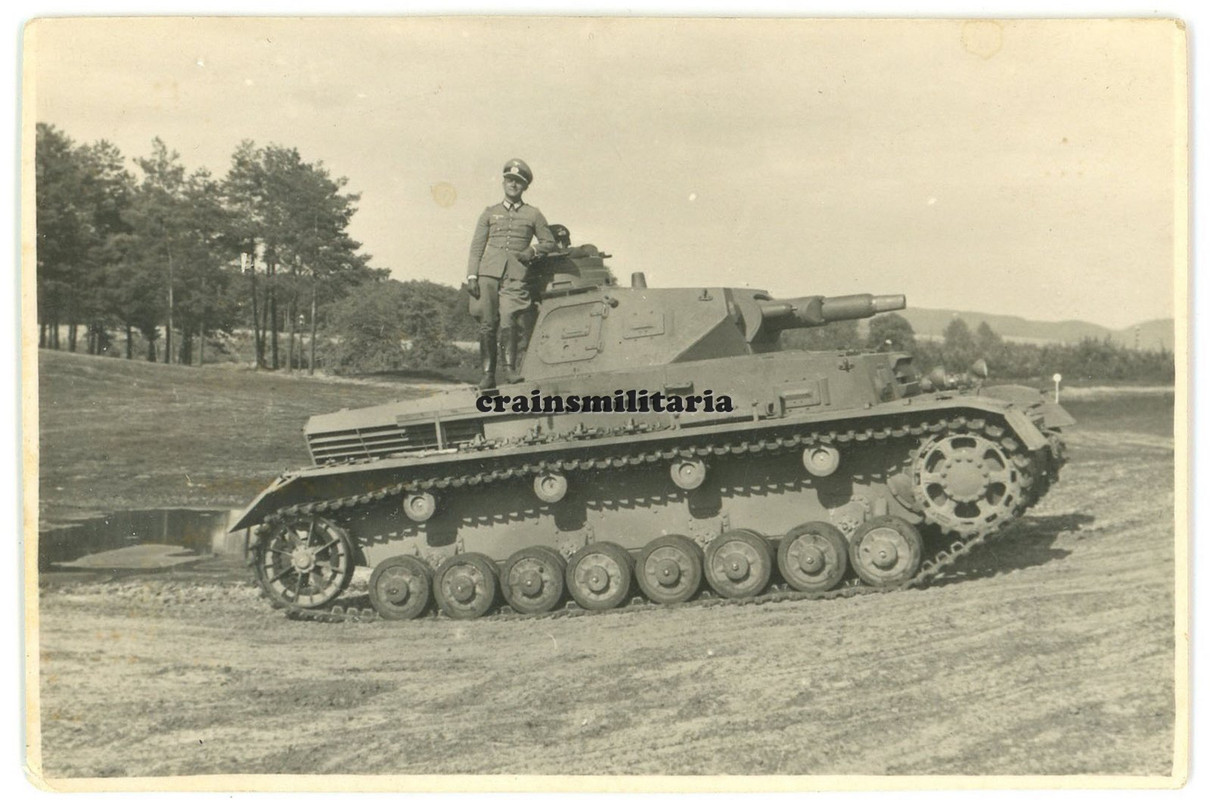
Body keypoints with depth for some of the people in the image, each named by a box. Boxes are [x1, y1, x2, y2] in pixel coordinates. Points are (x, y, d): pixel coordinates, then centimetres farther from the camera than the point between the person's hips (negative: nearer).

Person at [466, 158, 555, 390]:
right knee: (487, 325, -3)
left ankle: (510, 369, -8)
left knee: (507, 322, -18)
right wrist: (471, 276, 1)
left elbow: (549, 242, 21)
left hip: (515, 275, -1)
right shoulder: (490, 213, 15)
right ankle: (488, 374, 3)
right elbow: (476, 246, 12)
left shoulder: (533, 215, 14)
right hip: (488, 272, 1)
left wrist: (532, 252, 2)